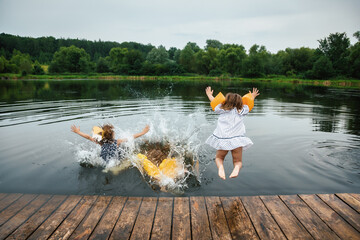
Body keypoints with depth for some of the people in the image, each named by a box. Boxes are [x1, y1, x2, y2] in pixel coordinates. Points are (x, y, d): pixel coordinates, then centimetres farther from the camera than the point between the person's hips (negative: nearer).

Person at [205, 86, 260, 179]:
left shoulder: (222, 110, 12)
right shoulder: (242, 111, 13)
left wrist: (209, 94, 50)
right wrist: (252, 97, 54)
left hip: (222, 138, 0)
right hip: (237, 139, 0)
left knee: (219, 158, 20)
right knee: (238, 161, 14)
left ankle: (220, 167, -14)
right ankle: (237, 168, -22)